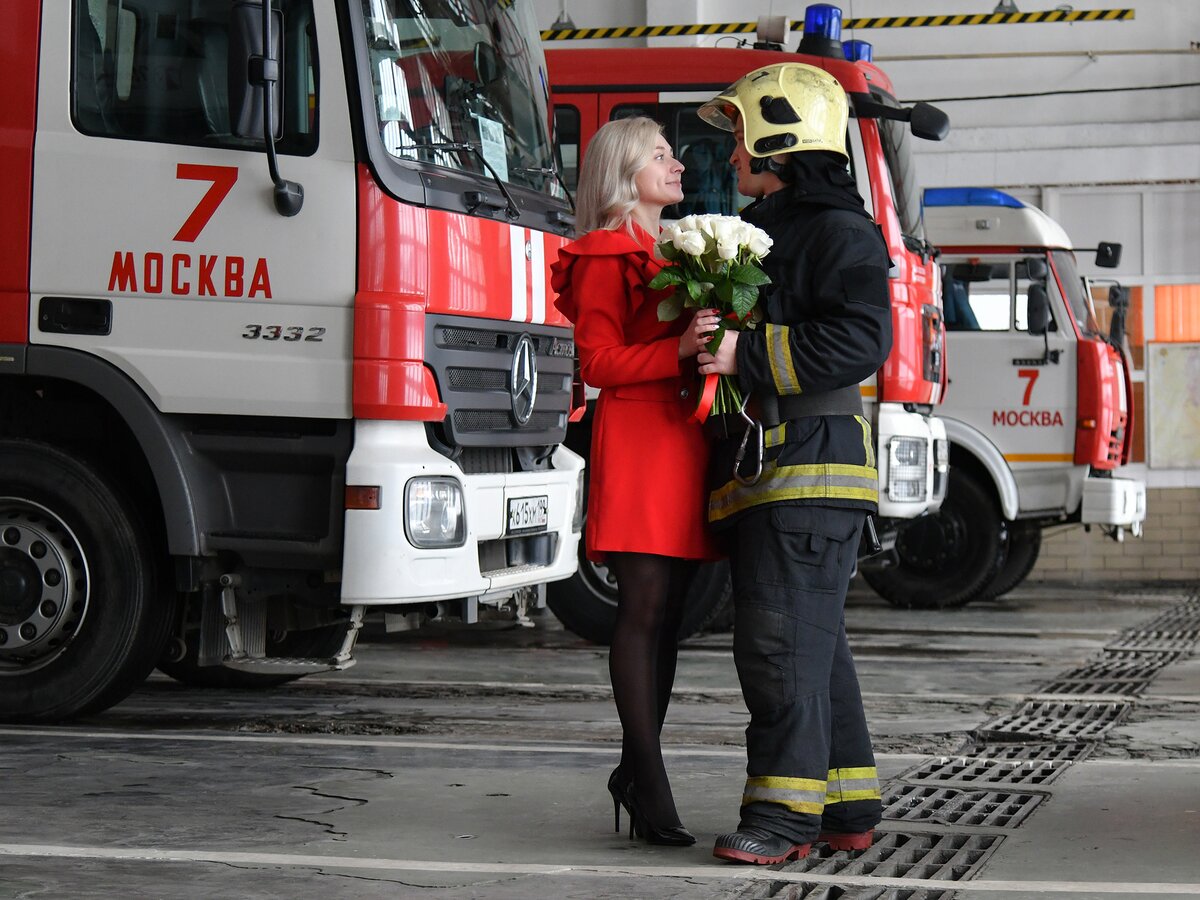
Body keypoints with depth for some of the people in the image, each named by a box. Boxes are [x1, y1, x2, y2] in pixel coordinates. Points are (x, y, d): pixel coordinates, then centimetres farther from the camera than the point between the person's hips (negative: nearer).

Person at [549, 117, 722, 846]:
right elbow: (599, 362, -9)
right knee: (644, 608, -10)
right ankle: (649, 787, -10)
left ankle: (637, 770, 14)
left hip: (685, 436, 8)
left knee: (668, 613, 7)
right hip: (636, 437, -8)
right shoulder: (606, 257, -1)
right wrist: (679, 351, -21)